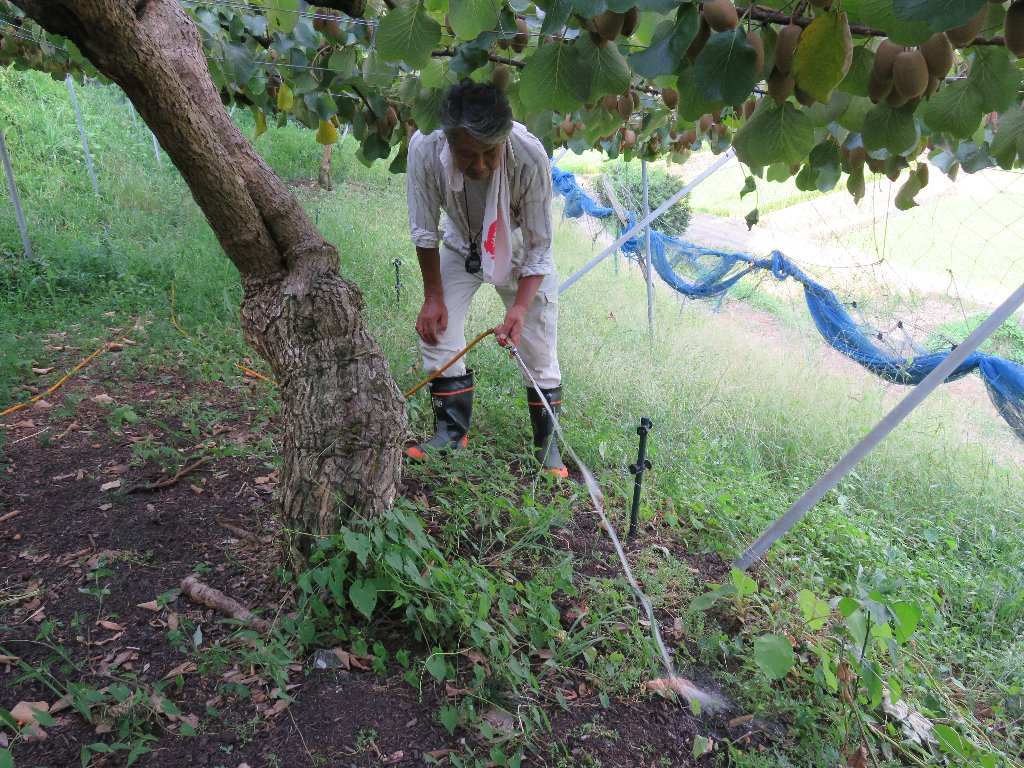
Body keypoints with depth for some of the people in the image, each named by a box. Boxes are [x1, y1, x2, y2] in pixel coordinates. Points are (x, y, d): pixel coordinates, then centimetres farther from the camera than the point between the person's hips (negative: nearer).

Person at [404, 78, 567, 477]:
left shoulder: (529, 157, -37)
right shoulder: (425, 150, -33)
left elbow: (538, 248, -25)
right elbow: (424, 231, -16)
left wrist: (520, 307, -36)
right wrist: (433, 296, -12)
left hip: (519, 253, -2)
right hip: (461, 246, 2)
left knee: (539, 352, -4)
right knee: (436, 331, -5)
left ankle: (548, 447, 12)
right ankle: (452, 432, 13)